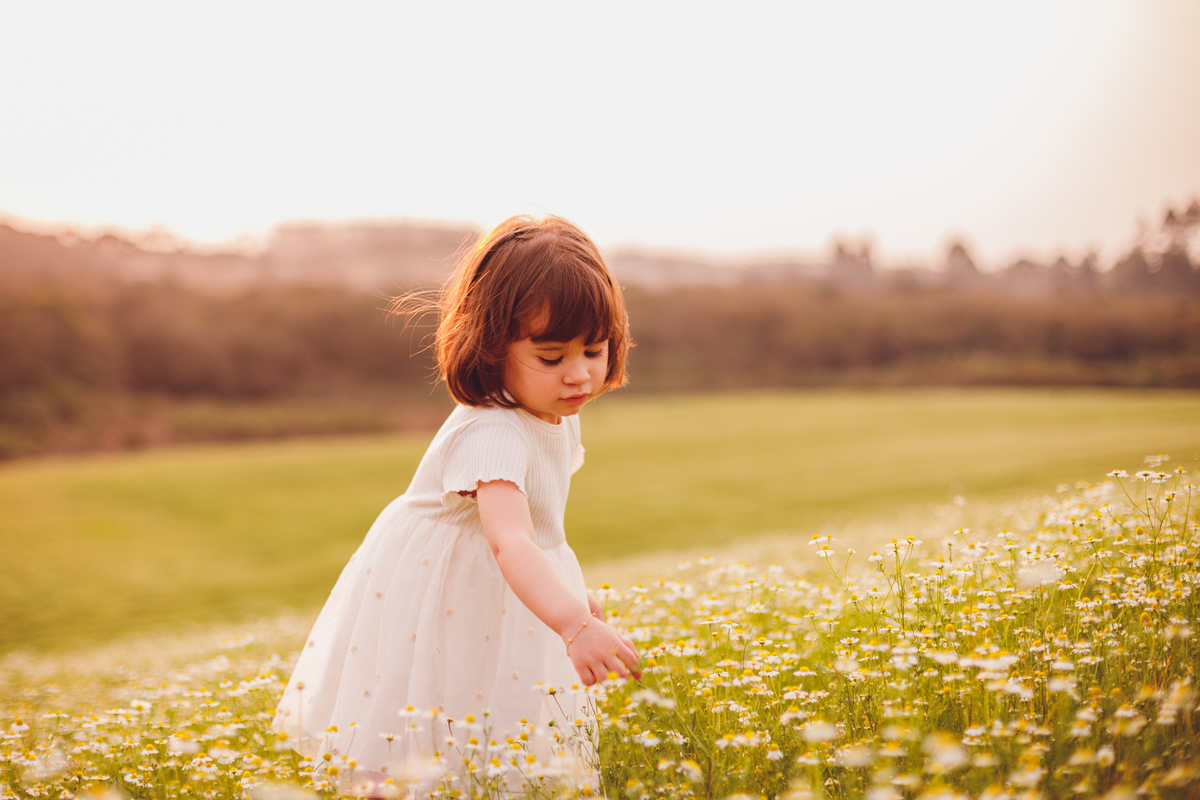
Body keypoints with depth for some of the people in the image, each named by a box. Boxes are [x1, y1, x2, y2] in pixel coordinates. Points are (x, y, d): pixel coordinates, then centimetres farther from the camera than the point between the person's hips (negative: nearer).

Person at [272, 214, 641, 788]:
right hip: (429, 610, -8)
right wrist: (572, 624, -60)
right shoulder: (492, 434, -31)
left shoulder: (556, 415, -1)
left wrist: (573, 599, 18)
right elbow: (509, 541, -47)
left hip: (514, 600, 8)